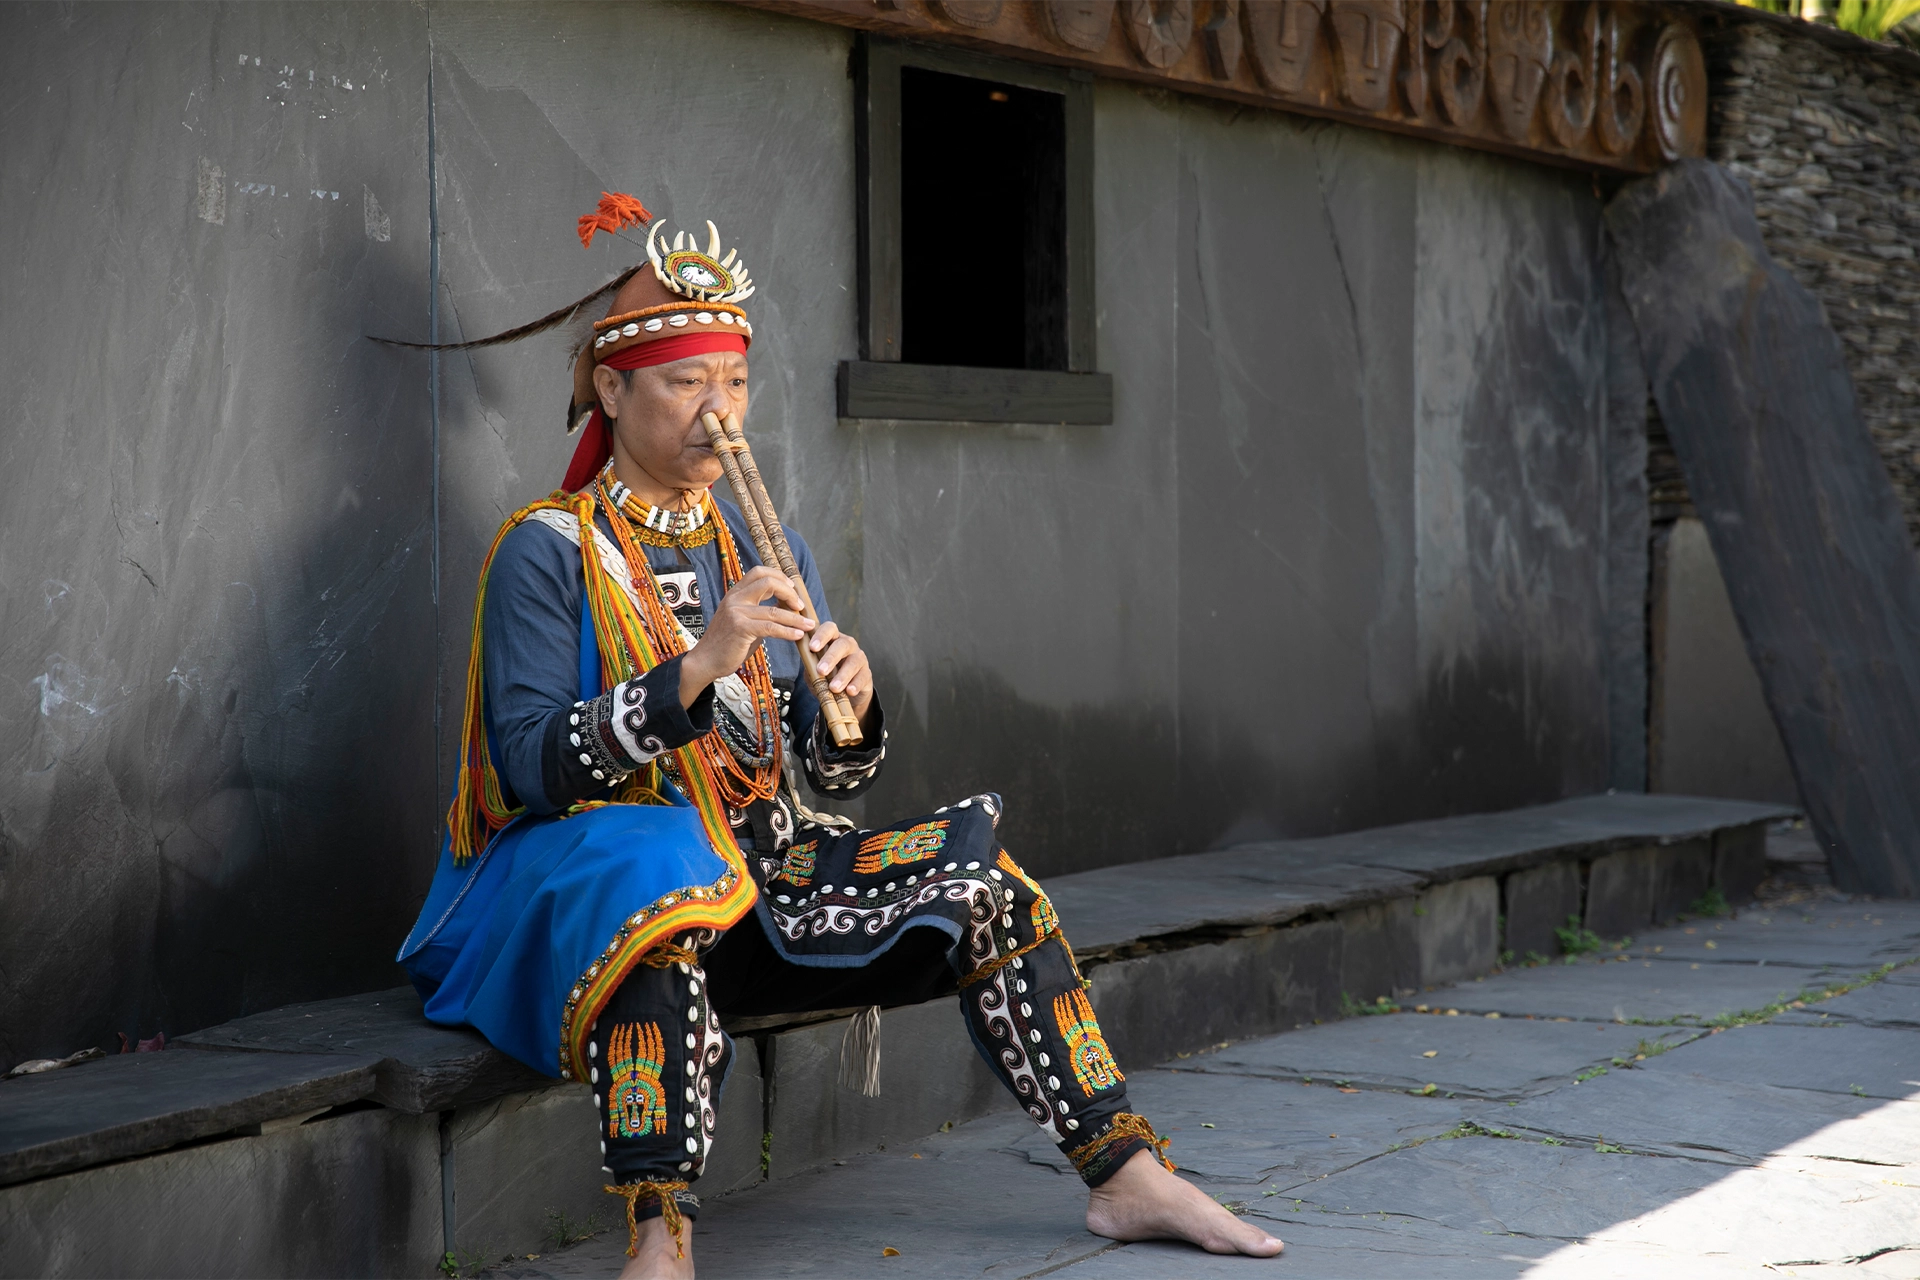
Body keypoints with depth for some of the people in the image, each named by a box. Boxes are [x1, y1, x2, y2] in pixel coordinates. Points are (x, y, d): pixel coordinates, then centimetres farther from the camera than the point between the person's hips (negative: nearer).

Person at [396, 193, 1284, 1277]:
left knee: (988, 894, -10)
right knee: (664, 881, -40)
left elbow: (834, 781, 12)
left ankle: (1127, 1176, -5)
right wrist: (695, 667, -25)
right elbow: (530, 766, -17)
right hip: (592, 874, -6)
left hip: (763, 876, 6)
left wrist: (855, 704, -11)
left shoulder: (766, 551, 14)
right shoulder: (549, 551, -4)